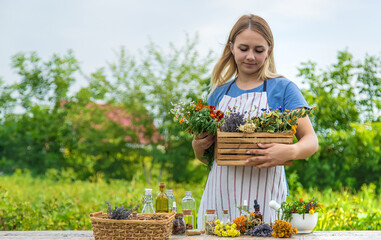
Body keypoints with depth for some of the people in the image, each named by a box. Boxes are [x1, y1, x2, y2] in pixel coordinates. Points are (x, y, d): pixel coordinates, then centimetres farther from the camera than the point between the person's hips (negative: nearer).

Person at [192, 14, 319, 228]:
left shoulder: (283, 88, 2)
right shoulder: (218, 94, 13)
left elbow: (311, 141, -5)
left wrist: (290, 152, -26)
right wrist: (198, 146, -5)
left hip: (263, 200, -3)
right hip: (219, 198, 3)